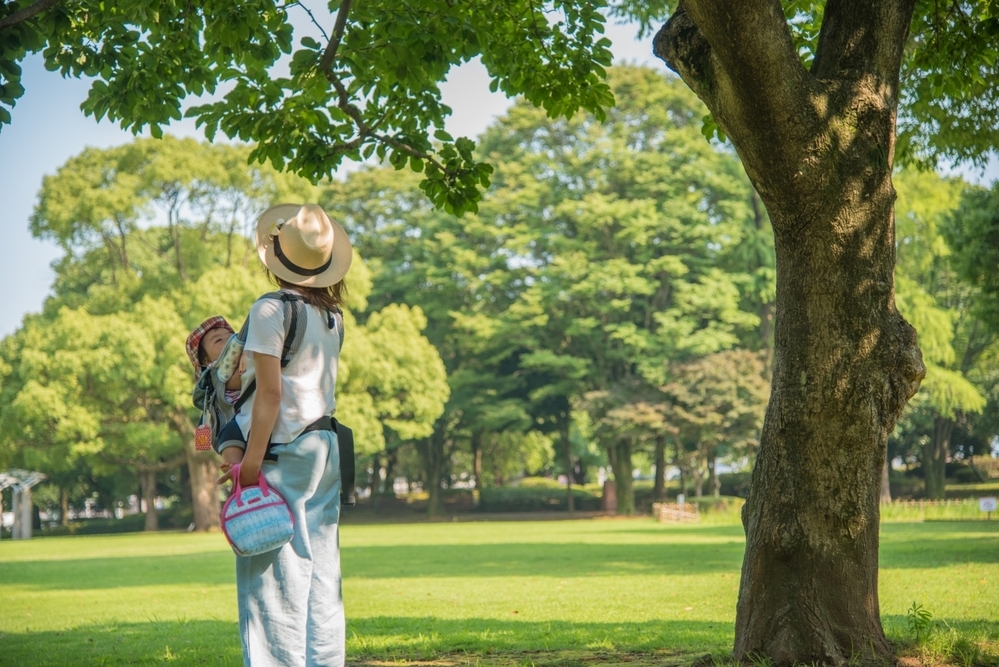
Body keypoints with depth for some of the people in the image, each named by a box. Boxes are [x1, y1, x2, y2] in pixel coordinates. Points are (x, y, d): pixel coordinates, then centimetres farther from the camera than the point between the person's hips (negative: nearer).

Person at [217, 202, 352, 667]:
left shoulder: (270, 310, -11)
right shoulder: (330, 316, 11)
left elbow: (270, 391, -16)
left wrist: (251, 460, -15)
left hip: (283, 452, -7)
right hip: (325, 448, 8)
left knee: (277, 573, -4)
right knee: (321, 571, 9)